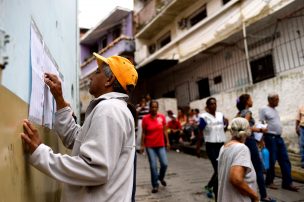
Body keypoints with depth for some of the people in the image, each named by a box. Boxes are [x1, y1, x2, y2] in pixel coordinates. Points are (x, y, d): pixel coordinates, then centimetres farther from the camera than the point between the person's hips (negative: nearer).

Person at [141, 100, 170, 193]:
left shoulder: (162, 117, -2)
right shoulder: (145, 118, -7)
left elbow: (164, 130, 6)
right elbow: (144, 133, -2)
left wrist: (167, 142, 5)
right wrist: (142, 145, -2)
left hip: (161, 145, 2)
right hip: (150, 146, -2)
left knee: (164, 164, -1)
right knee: (153, 166, 0)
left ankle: (161, 177, 31)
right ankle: (155, 185, 19)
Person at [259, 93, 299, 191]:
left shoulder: (275, 110, 16)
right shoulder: (264, 109, -7)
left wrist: (279, 136, 17)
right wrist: (262, 140, -14)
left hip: (279, 138, 8)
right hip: (270, 137, -8)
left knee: (285, 160, 5)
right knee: (271, 161, -1)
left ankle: (287, 183, 11)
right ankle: (269, 182, 13)